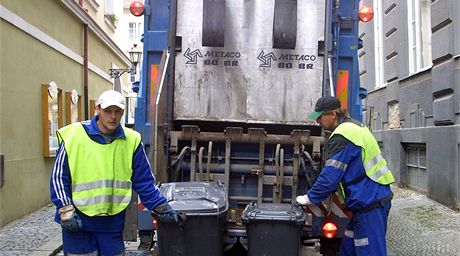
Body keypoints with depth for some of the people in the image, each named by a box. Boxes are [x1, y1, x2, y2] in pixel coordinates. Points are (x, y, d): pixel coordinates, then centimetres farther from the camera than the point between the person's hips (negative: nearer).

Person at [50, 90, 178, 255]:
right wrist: (66, 210, -9)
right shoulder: (74, 135, -6)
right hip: (78, 221, -2)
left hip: (113, 223, 2)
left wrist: (160, 207, -1)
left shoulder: (131, 140, 0)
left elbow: (144, 182, 5)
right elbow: (59, 177, 0)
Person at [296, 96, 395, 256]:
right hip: (376, 197, 10)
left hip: (369, 202, -10)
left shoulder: (342, 136, -19)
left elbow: (330, 175, -19)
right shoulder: (354, 126, 14)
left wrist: (310, 198, -5)